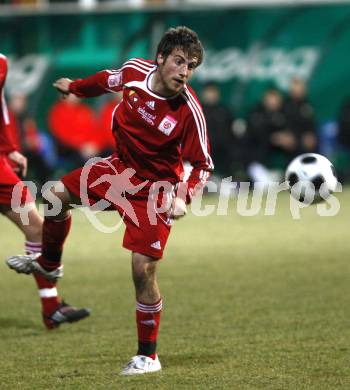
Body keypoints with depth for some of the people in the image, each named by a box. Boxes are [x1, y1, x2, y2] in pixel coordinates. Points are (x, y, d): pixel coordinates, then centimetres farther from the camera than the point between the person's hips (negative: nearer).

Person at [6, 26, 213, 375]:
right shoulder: (135, 70, -15)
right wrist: (75, 87, 27)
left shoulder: (189, 111, -28)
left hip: (154, 189, -6)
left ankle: (148, 356, 3)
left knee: (143, 270, -11)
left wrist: (183, 197, -35)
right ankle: (49, 264, 40)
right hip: (121, 167, 6)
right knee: (59, 195, 11)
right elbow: (110, 80, 10)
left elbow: (202, 165, -18)